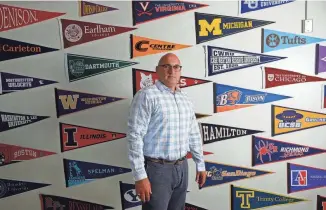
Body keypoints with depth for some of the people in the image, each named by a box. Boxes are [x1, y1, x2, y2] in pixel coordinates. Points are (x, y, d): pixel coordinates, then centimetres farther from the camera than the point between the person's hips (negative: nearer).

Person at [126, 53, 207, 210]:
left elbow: (194, 135, 16)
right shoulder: (146, 96, -11)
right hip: (157, 169, -6)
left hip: (182, 168, 7)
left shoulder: (185, 99, 10)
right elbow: (135, 136, -16)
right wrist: (140, 176, -19)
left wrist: (200, 165, 16)